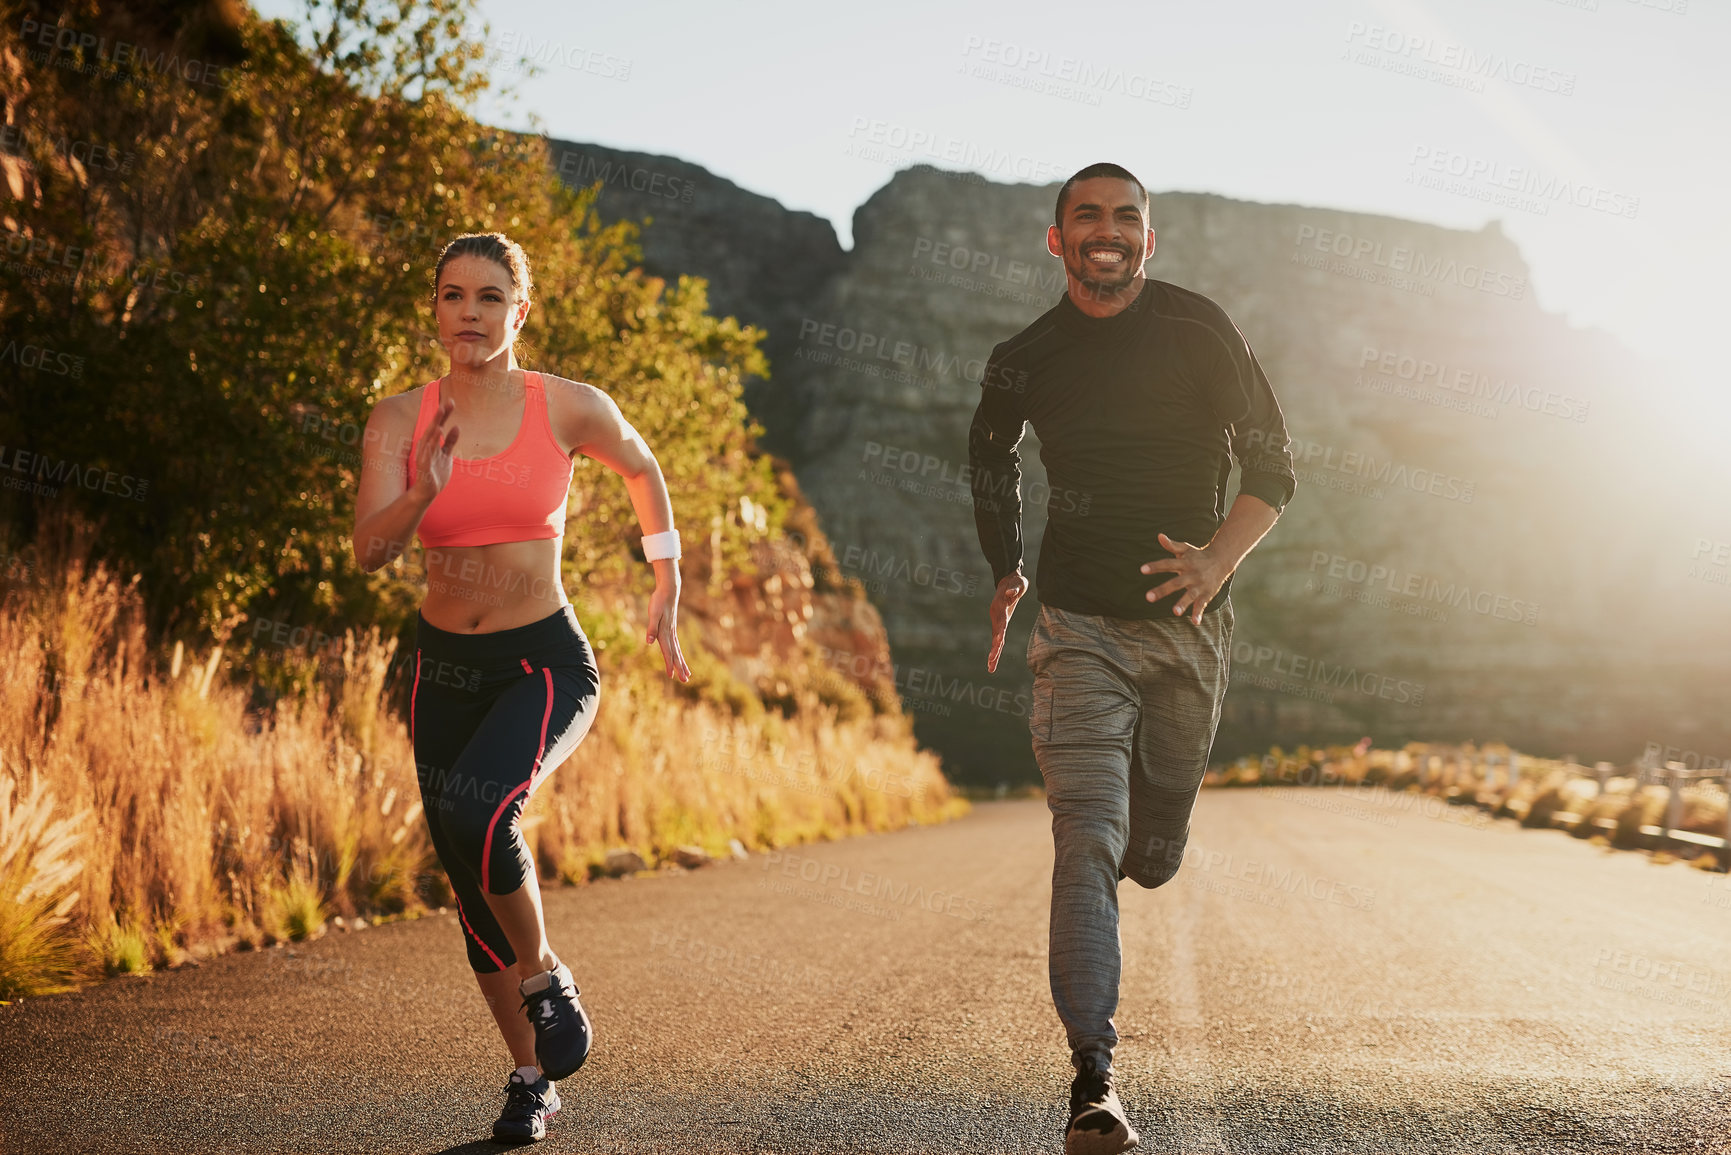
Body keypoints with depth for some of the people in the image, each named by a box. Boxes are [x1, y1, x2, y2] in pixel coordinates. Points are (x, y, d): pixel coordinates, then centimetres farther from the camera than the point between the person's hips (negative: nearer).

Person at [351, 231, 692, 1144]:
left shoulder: (568, 409, -8)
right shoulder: (400, 419, -4)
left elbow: (642, 470, 12)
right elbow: (369, 549, -16)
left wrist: (666, 597, 15)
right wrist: (422, 495, -35)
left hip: (544, 663, -4)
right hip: (444, 666, 4)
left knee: (473, 813, -31)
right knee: (472, 887, 9)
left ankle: (545, 978, -4)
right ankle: (531, 1077, 28)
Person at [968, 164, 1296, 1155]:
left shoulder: (1198, 330, -4)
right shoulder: (1026, 361, 2)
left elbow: (1272, 467, -3)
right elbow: (991, 452, 25)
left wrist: (1218, 562, -20)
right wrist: (1005, 570, 19)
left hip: (1188, 624, 1)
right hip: (1081, 626, 0)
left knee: (1153, 857, 12)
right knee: (1088, 841, -16)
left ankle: (1140, 836, 52)